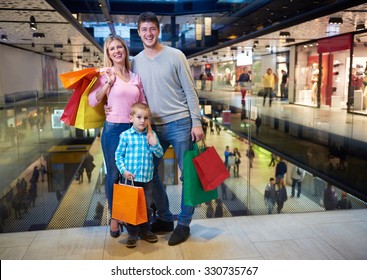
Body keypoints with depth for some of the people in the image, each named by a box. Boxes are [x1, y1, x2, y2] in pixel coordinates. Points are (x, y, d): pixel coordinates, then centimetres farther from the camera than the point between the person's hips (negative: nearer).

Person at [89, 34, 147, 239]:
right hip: (113, 129, -3)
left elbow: (143, 104, 13)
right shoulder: (106, 75, -1)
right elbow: (92, 102, -8)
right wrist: (108, 83, -14)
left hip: (134, 129, 3)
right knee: (113, 175, 6)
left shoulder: (136, 77, 9)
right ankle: (114, 217, 22)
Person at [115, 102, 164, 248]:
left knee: (147, 206, 13)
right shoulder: (125, 135, -5)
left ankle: (145, 230, 31)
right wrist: (123, 170, -11)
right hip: (130, 178, -2)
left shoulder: (151, 135, 2)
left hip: (147, 178, 3)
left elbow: (160, 154, 5)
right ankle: (132, 234, 20)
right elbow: (118, 155, -1)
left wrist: (154, 144, -14)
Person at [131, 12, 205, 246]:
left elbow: (190, 91, -4)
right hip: (153, 126, 4)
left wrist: (196, 123, -11)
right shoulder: (136, 62, 7)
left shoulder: (175, 56, -3)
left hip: (180, 123, -4)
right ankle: (165, 218, 27)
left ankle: (184, 224, 17)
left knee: (188, 174, 1)